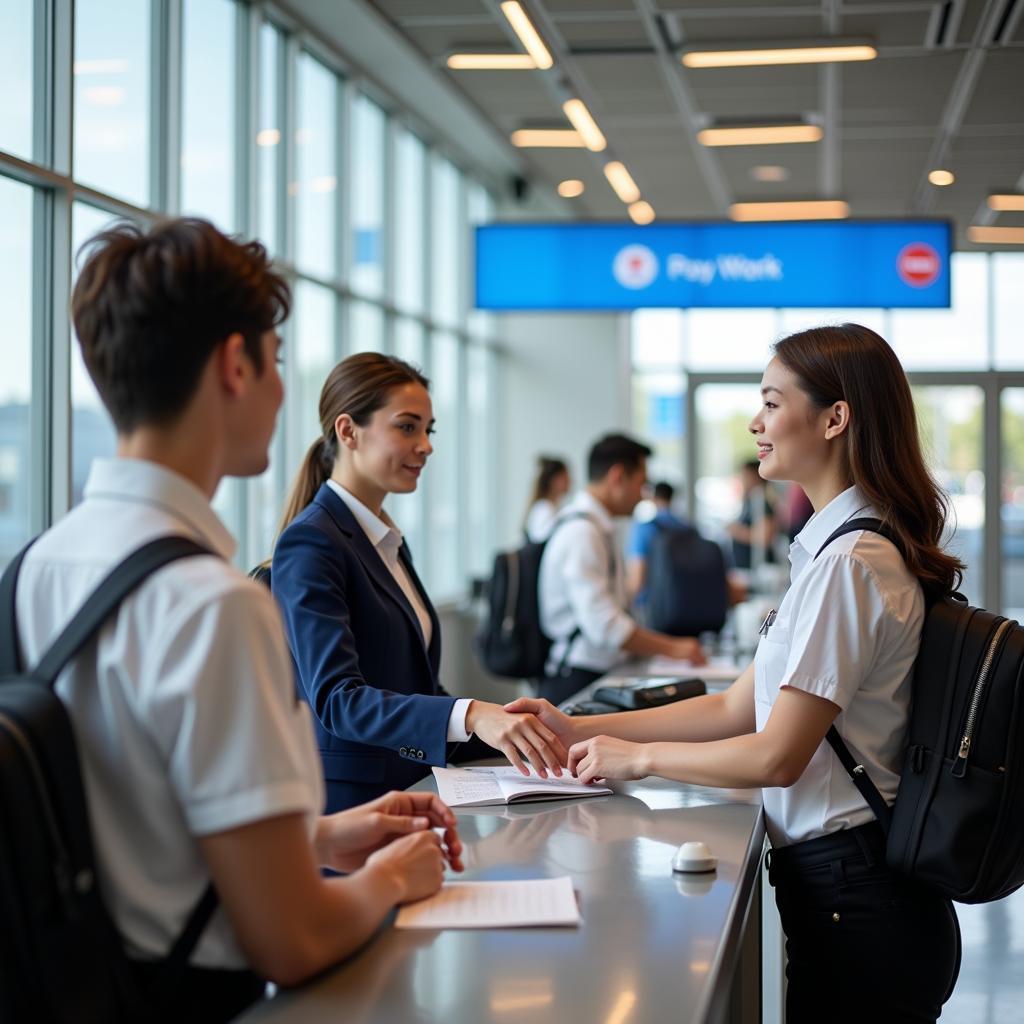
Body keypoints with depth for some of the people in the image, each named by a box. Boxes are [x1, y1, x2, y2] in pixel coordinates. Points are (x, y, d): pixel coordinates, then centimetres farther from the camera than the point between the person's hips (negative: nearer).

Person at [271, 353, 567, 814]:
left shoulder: (389, 542, 16)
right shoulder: (310, 544, -10)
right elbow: (335, 698, -21)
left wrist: (510, 727, 5)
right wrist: (470, 715, -33)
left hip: (410, 790, 8)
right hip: (347, 803, -8)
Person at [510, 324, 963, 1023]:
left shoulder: (848, 563, -19)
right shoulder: (841, 548, 12)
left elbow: (777, 756, -19)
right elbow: (737, 709, 14)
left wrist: (638, 757, -6)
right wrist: (583, 730, 9)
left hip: (855, 907, -9)